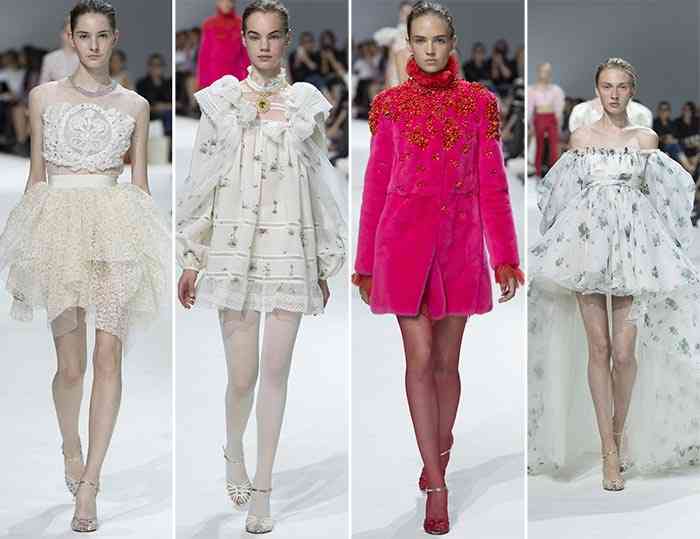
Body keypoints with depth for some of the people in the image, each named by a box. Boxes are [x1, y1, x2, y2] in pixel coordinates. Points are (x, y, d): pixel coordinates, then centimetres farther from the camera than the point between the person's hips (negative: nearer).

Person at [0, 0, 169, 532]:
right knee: (71, 364, -1)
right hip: (59, 225, 0)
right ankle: (71, 446, 29)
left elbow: (140, 182, 12)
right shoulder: (44, 97, 9)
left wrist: (147, 245, 6)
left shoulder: (134, 105, 11)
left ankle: (88, 484, -7)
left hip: (116, 228, 0)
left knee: (108, 354, -10)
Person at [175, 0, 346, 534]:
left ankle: (263, 489, 11)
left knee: (275, 372, 0)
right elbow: (200, 182, 4)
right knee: (243, 375, 0)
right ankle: (234, 452, 31)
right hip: (234, 245, -1)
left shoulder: (306, 103, 7)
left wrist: (325, 263, 8)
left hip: (289, 247, 1)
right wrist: (191, 258, 2)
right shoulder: (221, 100, 4)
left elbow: (321, 184, 9)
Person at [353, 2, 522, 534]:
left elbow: (493, 184, 3)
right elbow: (376, 184, 5)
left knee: (447, 361, 8)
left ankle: (438, 457, 27)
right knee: (420, 360, -4)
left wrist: (505, 257, -2)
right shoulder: (391, 104, 4)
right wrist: (366, 262, 5)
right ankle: (438, 487, -1)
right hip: (405, 240, -1)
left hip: (460, 242, 1)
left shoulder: (479, 102, 5)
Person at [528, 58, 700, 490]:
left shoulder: (646, 139, 8)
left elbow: (663, 193, 16)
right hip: (588, 243, 0)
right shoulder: (581, 137, 9)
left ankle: (621, 429, 20)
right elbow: (563, 192, 17)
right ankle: (609, 452, 1)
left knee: (624, 351, -6)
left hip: (633, 244, 0)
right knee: (598, 348, -3)